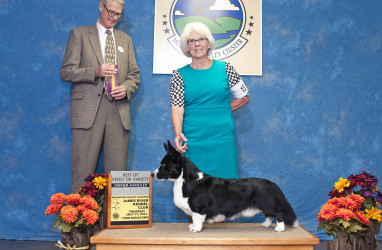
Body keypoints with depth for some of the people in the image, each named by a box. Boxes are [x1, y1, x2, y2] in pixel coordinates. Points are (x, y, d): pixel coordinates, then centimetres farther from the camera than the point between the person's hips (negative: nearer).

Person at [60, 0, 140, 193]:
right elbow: (66, 72, 1)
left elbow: (134, 75, 19)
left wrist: (126, 88, -4)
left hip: (118, 110, 3)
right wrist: (95, 71, -15)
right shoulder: (79, 34, 9)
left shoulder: (125, 39, 20)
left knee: (117, 170, 3)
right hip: (88, 110, -3)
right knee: (83, 168, -5)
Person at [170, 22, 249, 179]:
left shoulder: (224, 68, 6)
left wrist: (220, 110, 4)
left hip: (223, 138, 0)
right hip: (193, 140, 0)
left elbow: (244, 97, 13)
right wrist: (178, 134, -22)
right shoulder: (179, 75, 5)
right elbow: (177, 108, -6)